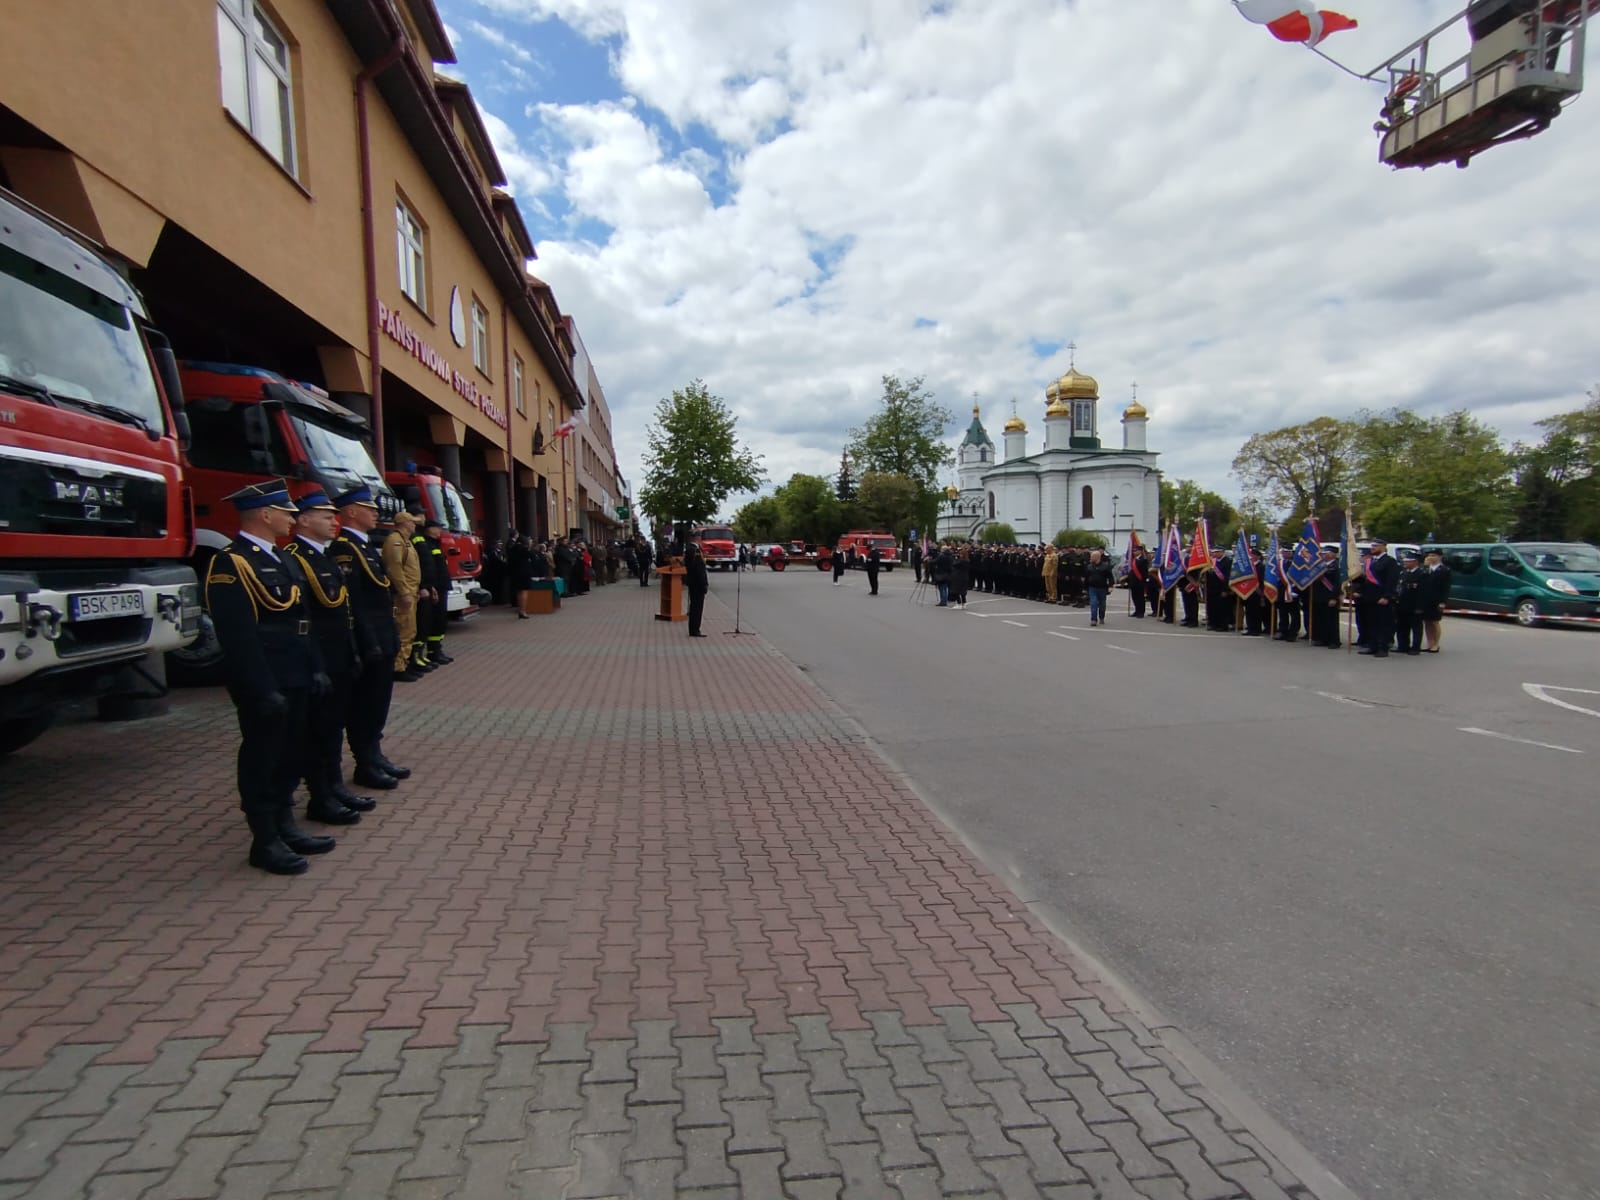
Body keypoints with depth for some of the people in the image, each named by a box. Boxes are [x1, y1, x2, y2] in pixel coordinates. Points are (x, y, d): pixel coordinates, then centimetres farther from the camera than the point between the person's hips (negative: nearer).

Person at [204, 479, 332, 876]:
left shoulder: (276, 560, 15)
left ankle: (285, 827, 28)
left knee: (290, 757, 16)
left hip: (293, 680, 9)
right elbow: (238, 636, -21)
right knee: (262, 760, 2)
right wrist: (263, 690, -22)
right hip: (265, 685, -9)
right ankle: (265, 842, 12)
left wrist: (314, 667, 15)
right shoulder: (231, 563, -15)